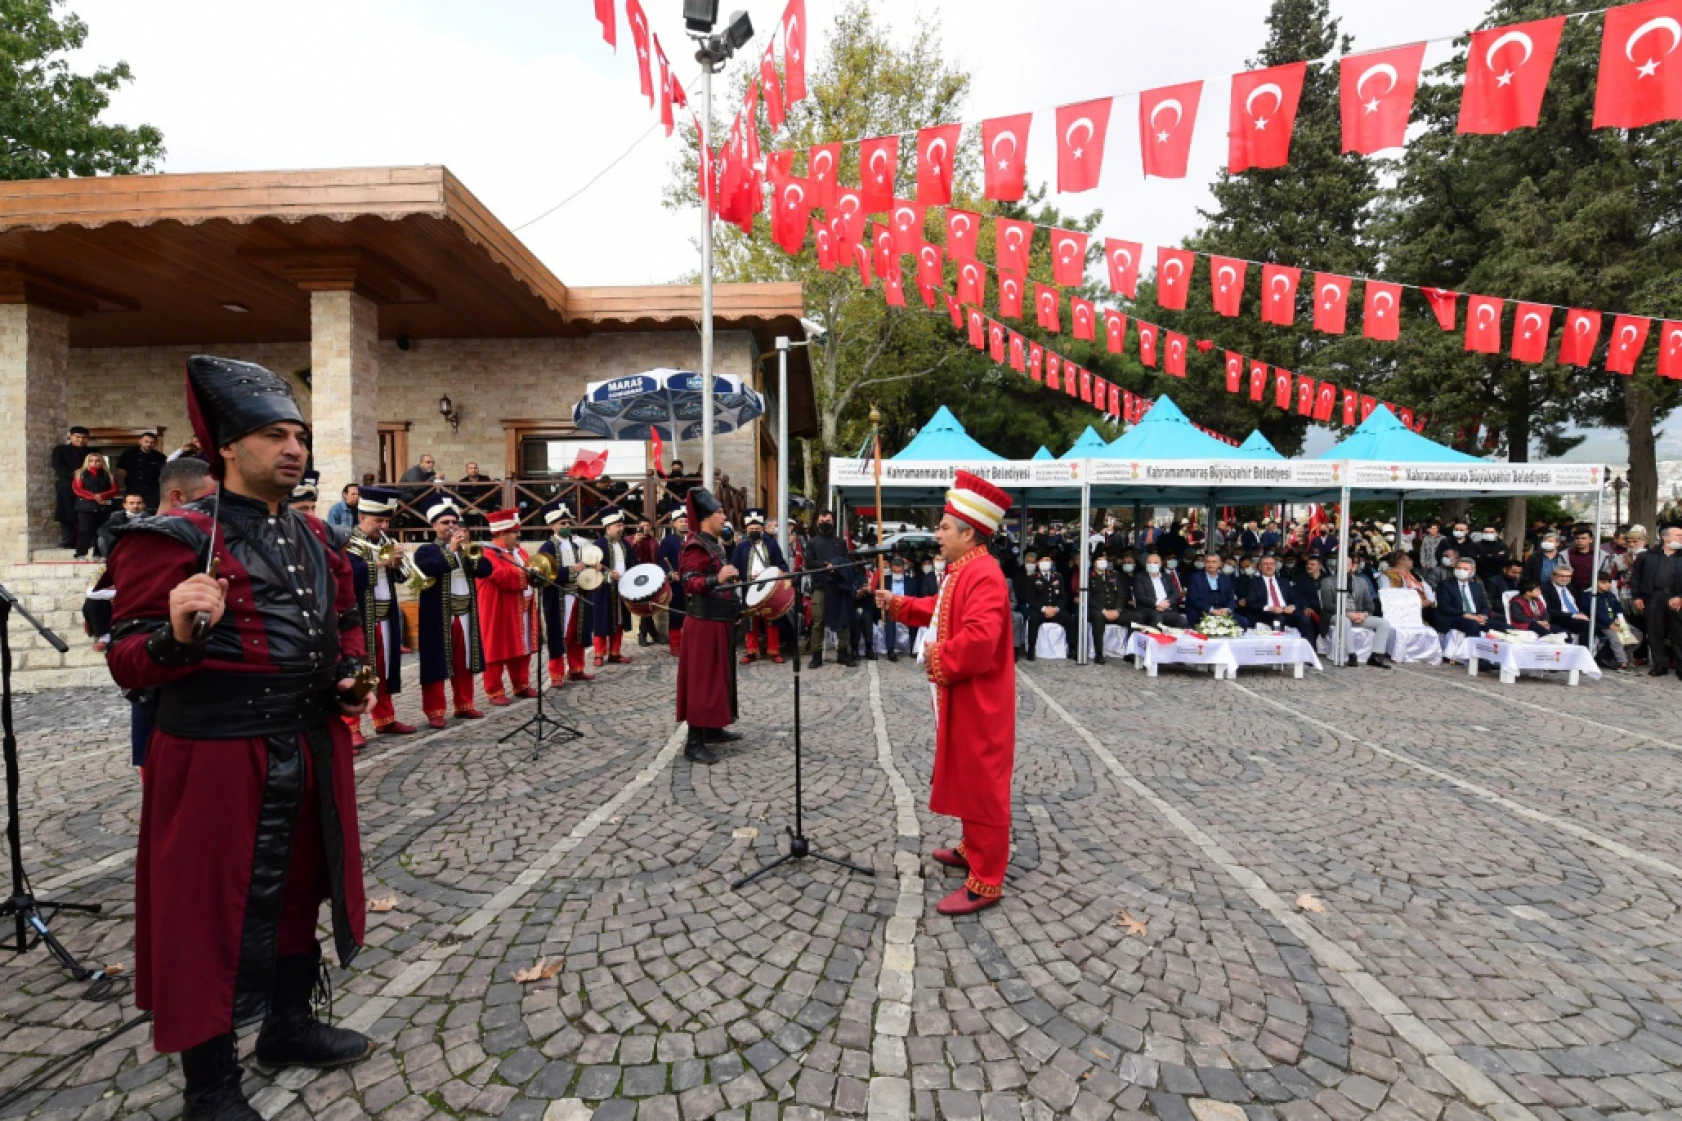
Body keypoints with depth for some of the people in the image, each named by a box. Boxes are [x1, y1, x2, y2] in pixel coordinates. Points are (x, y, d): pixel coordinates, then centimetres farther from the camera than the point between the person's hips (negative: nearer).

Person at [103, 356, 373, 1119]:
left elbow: (343, 619, 20)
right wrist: (178, 634, -33)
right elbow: (128, 663, -12)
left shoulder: (313, 537, 9)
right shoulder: (171, 539, -11)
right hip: (217, 759, -6)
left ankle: (290, 1027, 40)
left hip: (312, 751, 7)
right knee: (213, 910, 7)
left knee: (298, 891, 19)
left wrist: (351, 669, 2)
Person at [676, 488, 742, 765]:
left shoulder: (714, 544, 14)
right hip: (705, 623, -10)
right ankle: (694, 743, -1)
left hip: (719, 621, 10)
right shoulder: (696, 546, -16)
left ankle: (713, 729, 29)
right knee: (702, 679, -6)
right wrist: (718, 579, -38)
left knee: (718, 675, 17)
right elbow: (690, 584, -25)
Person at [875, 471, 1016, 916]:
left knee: (981, 785, 0)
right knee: (966, 779, 22)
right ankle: (973, 850, 40)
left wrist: (938, 659, -21)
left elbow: (979, 639, -35)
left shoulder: (984, 575, -24)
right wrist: (897, 604, 13)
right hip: (962, 696, 11)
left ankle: (985, 883, 12)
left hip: (979, 701, -11)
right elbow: (939, 610, 24)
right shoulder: (962, 570, 11)